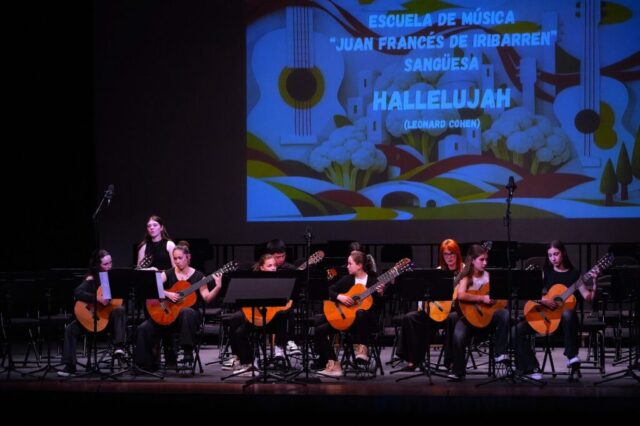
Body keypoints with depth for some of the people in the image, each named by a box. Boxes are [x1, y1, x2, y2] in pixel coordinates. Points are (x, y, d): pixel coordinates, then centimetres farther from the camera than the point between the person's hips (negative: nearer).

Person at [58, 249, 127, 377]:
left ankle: (119, 346, -40)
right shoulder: (92, 279, -5)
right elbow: (77, 293, -21)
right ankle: (70, 365, -15)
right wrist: (97, 298, -30)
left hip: (111, 314, 0)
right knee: (70, 329, -18)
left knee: (120, 310, -34)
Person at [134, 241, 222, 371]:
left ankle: (188, 352, -34)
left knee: (186, 313, -41)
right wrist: (167, 294, -18)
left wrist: (218, 287, -20)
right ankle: (145, 363, -5)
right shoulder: (168, 274, 8)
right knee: (144, 328, -19)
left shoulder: (197, 276, 3)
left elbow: (207, 298, -5)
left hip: (190, 314, -3)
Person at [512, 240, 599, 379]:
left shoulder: (574, 274, 5)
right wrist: (544, 301, -18)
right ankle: (531, 368, -16)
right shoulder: (546, 273, 8)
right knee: (517, 331, -19)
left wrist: (594, 282, -20)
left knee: (568, 314, -41)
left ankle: (571, 355, -27)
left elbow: (588, 297, -4)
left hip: (563, 315, -3)